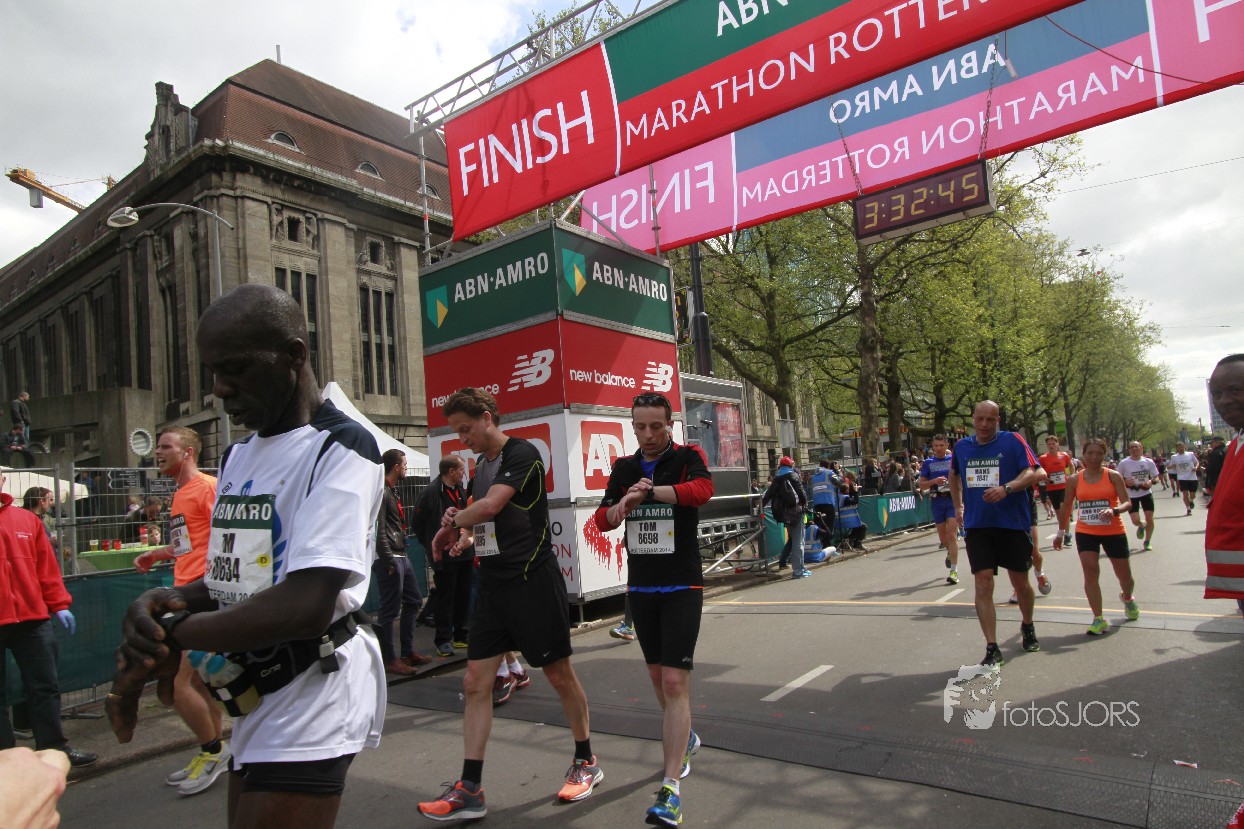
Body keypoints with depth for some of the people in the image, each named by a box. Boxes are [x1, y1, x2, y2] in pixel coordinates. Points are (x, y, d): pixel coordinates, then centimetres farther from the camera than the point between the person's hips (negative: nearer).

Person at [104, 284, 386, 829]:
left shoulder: (340, 448, -15)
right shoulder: (237, 457, 13)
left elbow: (305, 605, -25)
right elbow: (233, 578, 15)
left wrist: (169, 635, -15)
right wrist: (166, 601, -6)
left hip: (311, 697, -8)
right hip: (253, 700, 8)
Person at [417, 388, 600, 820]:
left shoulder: (522, 453, -12)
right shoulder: (481, 465, 14)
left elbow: (489, 507, -24)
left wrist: (452, 522, -5)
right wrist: (465, 537, 1)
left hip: (533, 582, -8)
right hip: (493, 585, 8)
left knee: (560, 675, 7)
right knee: (475, 682, 4)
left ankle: (586, 762, 27)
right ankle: (470, 790, 11)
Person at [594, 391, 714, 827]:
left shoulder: (688, 457, -7)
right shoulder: (623, 468, 7)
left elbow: (703, 489, -29)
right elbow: (602, 520, 0)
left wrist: (647, 490, -31)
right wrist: (623, 504, -21)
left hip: (682, 587, -5)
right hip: (640, 587, 6)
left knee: (675, 680, -11)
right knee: (657, 675, 18)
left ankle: (671, 787, -6)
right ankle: (686, 738, 43)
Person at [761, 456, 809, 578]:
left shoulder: (776, 479, 12)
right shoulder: (792, 476, -4)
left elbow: (768, 494, 6)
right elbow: (800, 491, -6)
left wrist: (761, 506, 10)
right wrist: (805, 503, 8)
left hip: (783, 513, 7)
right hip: (795, 511, -7)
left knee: (791, 539, 23)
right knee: (798, 541, -5)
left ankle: (782, 562, 25)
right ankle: (798, 571, -7)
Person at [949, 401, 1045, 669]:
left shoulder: (1012, 441, -5)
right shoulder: (961, 447, 7)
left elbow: (1036, 472, -14)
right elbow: (954, 475, 26)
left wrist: (1007, 488, -28)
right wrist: (958, 505, 22)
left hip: (1013, 524, -2)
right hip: (977, 526, 2)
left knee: (1020, 582, 12)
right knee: (983, 584, -7)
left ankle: (1028, 627, 41)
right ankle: (992, 649, -4)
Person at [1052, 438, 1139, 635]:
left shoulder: (1113, 476, -5)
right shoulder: (1075, 480, 0)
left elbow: (1127, 503, -11)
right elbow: (1066, 507, 9)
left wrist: (1114, 511, -33)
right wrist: (1060, 532, 12)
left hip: (1114, 532, 0)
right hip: (1085, 532, 1)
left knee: (1124, 574, 11)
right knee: (1090, 571, -13)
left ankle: (1128, 598, 48)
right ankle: (1098, 619, -6)